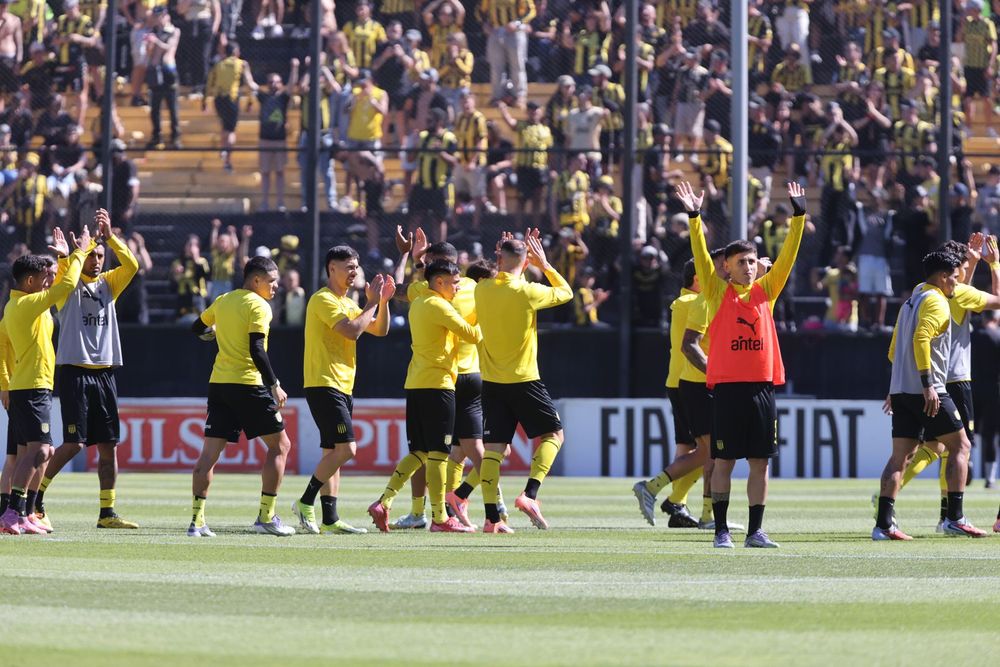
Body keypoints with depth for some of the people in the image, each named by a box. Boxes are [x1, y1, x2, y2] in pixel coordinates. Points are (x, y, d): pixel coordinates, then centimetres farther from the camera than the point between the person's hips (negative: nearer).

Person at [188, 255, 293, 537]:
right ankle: (266, 516, 2)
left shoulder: (223, 301, 13)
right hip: (248, 385, -7)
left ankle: (197, 519, -5)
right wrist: (275, 386, -15)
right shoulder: (259, 306, -8)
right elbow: (256, 350, -17)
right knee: (280, 445, 6)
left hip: (218, 384, 7)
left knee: (210, 451, 4)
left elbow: (198, 328, 28)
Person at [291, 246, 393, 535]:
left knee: (333, 453, 7)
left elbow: (380, 330, 21)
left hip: (341, 387, 10)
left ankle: (330, 520, 6)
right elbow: (353, 330, -22)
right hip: (324, 385, -10)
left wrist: (384, 301, 7)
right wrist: (372, 303, -12)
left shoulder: (347, 303, 20)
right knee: (345, 448, -17)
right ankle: (305, 503, -9)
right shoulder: (323, 300, -10)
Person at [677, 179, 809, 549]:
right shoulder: (718, 292, 3)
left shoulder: (765, 291, 11)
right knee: (724, 461, -1)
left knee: (760, 461, 4)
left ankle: (756, 531, 9)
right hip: (727, 387, -3)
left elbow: (787, 256, 8)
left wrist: (798, 216, 0)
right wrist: (694, 217, -18)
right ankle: (721, 530, 5)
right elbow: (701, 257, -7)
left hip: (761, 386, 3)